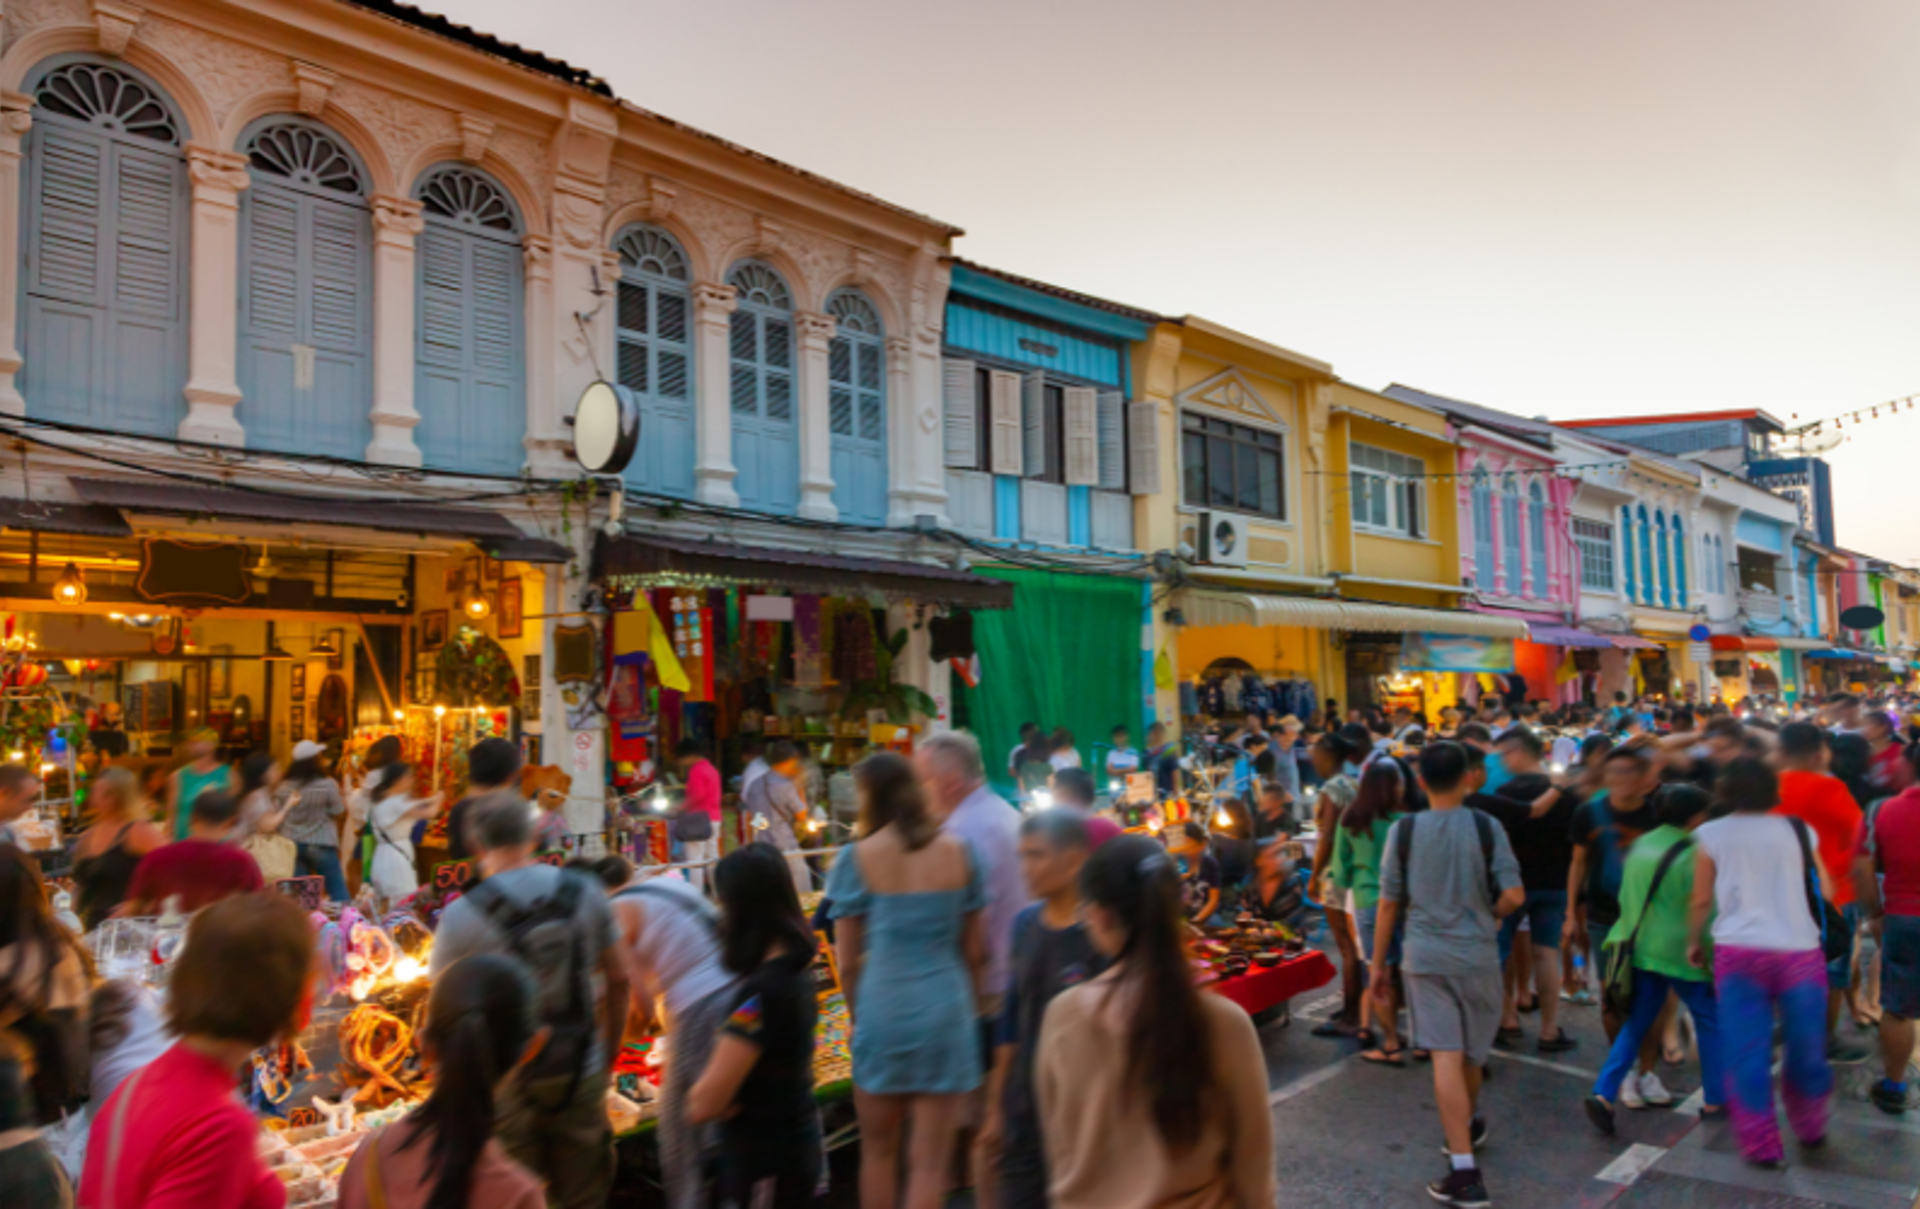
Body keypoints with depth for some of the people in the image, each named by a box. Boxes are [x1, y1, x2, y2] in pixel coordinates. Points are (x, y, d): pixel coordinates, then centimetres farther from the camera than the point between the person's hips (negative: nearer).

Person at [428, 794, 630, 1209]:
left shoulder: (464, 914, -15)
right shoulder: (585, 893, -6)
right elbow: (618, 980, 1)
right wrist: (609, 1054, 13)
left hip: (507, 1086, -2)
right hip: (581, 1078, 2)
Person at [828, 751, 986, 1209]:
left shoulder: (857, 858, -7)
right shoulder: (958, 850, -1)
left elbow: (848, 962, -4)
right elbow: (975, 951, 5)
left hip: (883, 1007, -1)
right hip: (947, 1008, 1)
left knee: (878, 1149, 20)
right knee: (930, 1160, 9)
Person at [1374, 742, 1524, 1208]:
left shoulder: (1403, 831, -4)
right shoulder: (1486, 827, -6)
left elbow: (1388, 904, -1)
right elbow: (1515, 895, -11)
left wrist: (1378, 965, 7)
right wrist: (1490, 914, 12)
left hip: (1424, 957, -1)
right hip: (1477, 955, 1)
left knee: (1446, 1056, -5)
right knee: (1469, 1055, 20)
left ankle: (1464, 1170, -9)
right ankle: (1468, 1128, 44)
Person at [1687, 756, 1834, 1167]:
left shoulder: (1711, 835, 3)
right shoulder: (1797, 830, 6)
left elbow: (1701, 901, 5)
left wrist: (1695, 942, 18)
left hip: (1738, 952, -1)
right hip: (1799, 950, 1)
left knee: (1747, 1052, 5)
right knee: (1805, 1049, 17)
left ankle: (1762, 1145, 9)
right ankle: (1810, 1128, 33)